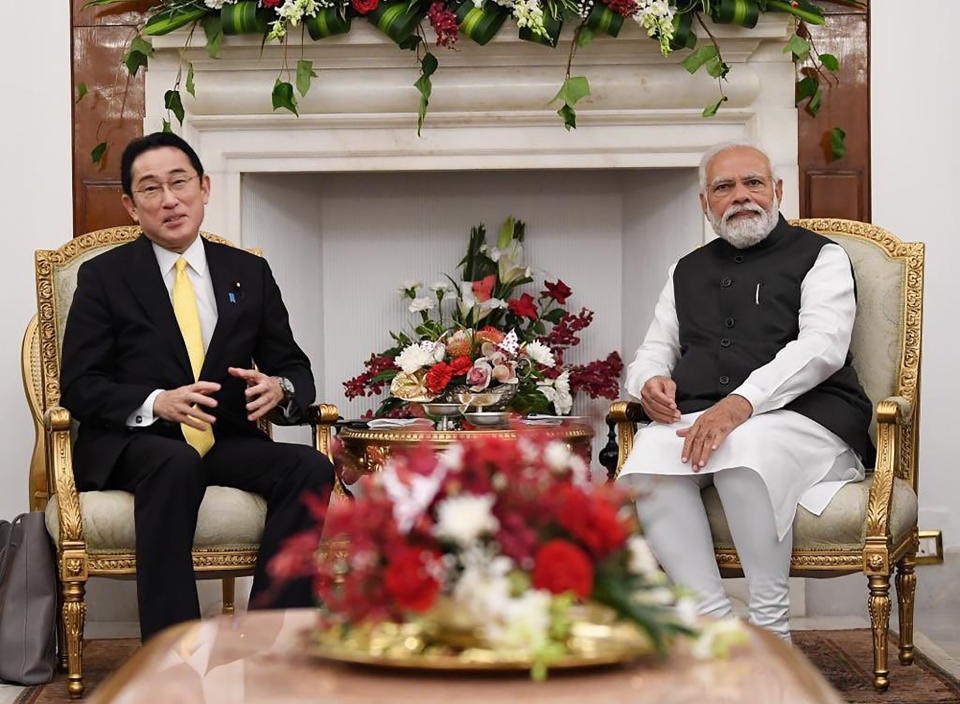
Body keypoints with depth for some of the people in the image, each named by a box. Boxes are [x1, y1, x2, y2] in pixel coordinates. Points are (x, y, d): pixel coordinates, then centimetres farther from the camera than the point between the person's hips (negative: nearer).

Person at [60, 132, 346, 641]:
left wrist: (279, 388, -12)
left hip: (226, 444, 3)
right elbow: (79, 387, -1)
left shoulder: (250, 273, 14)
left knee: (311, 469, -26)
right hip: (133, 447, -3)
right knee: (178, 465, -38)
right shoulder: (104, 276, 6)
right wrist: (157, 403, -20)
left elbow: (295, 367, 14)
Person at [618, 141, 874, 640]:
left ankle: (771, 628, -28)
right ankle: (713, 620, -28)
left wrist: (742, 403, -23)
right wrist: (652, 381, -1)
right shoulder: (687, 272, 27)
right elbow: (652, 352, 27)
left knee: (742, 446, -38)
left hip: (806, 420, -4)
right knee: (651, 450, -30)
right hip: (699, 421, 4)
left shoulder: (819, 257, 10)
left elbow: (822, 347, -7)